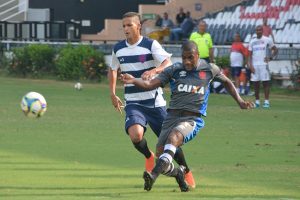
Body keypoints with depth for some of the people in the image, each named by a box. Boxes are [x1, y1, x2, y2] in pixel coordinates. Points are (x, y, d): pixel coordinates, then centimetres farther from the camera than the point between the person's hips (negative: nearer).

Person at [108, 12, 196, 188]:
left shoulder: (151, 45, -8)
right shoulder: (118, 49, 5)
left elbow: (168, 63, -22)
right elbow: (113, 69, 24)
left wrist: (154, 71, -41)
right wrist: (113, 94, 17)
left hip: (154, 102, -2)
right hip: (133, 103, 2)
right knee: (135, 135, -25)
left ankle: (186, 171, 25)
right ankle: (149, 157, 9)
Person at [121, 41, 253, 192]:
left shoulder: (209, 69, 8)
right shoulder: (174, 70, 7)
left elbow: (226, 82, 27)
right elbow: (150, 84, 0)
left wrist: (239, 101, 19)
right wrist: (133, 81, -18)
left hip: (193, 118, -3)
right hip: (172, 115, 3)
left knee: (174, 137, -34)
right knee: (160, 153, -9)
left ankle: (154, 174, -49)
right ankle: (177, 173, 26)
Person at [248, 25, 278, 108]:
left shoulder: (267, 40, 3)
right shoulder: (252, 41, 11)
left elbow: (275, 50, 9)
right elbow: (250, 55, 11)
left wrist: (270, 57, -8)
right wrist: (251, 65, -1)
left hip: (263, 64, -3)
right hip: (254, 65, 3)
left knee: (266, 83, -6)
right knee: (255, 84, 4)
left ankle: (266, 101, -7)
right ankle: (257, 101, 10)